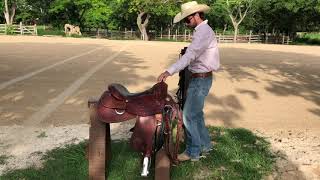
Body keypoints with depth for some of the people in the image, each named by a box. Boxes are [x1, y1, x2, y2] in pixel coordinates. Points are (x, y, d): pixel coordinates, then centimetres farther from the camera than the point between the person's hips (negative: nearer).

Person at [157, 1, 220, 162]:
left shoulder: (203, 32, -20)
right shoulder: (203, 30, 14)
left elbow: (189, 55, -33)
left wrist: (169, 71, -41)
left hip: (201, 79, -10)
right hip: (199, 78, 10)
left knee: (189, 115, -3)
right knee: (196, 114, 17)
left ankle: (193, 152, 10)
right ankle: (205, 145, 30)